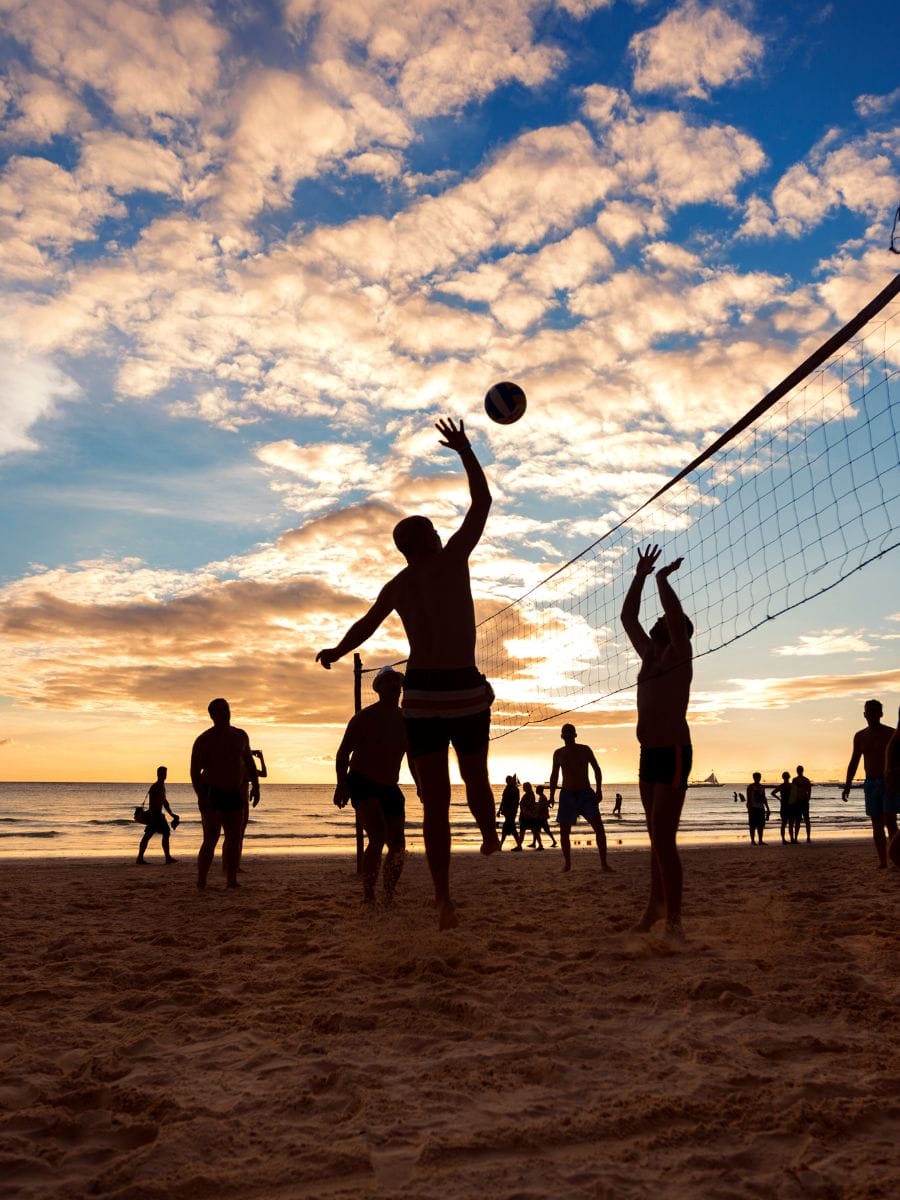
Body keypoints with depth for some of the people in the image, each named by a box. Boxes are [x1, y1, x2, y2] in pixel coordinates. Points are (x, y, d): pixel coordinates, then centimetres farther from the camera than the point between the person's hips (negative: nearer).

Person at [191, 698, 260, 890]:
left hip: (234, 795, 6)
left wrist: (255, 786, 12)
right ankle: (201, 884, -7)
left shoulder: (240, 736, 11)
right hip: (212, 795, -6)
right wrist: (200, 796, -22)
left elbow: (249, 762, 22)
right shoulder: (205, 740, -6)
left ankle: (232, 882, 11)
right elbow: (195, 771, -11)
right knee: (211, 841, -12)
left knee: (234, 840, 5)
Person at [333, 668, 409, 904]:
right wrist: (342, 784, -21)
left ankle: (388, 897, 16)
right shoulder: (365, 717, -8)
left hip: (390, 788, 6)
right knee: (378, 839, -23)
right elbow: (343, 752, -10)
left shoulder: (405, 720, 7)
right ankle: (368, 897, -15)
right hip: (362, 784, -6)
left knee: (398, 846, 0)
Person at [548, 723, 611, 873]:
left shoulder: (585, 750, 2)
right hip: (567, 794, 1)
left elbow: (597, 769, 4)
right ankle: (567, 863, 17)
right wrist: (551, 796, 7)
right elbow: (554, 775, 13)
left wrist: (599, 790, -6)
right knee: (564, 831, 1)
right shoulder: (558, 753, 6)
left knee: (599, 827, -13)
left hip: (586, 793, -1)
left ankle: (604, 863, -9)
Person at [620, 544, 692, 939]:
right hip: (649, 754, 8)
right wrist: (640, 575, 18)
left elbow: (675, 613, -20)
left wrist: (662, 578, -7)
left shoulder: (679, 653, -4)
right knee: (658, 837, 15)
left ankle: (673, 918, -10)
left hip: (674, 754, -8)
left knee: (663, 838, -13)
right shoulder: (649, 654, 16)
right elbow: (627, 616, 20)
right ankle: (657, 904, 25)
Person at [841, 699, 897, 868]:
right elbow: (853, 762, 14)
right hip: (870, 783, 4)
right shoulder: (860, 737, 10)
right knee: (877, 824, 3)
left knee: (890, 822, -14)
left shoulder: (891, 734, -3)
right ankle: (882, 862, 6)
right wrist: (847, 785, 8)